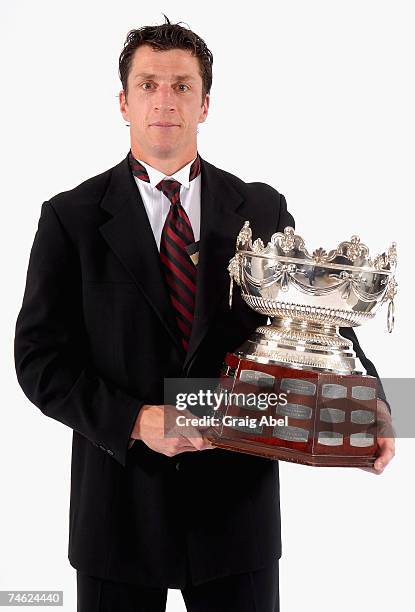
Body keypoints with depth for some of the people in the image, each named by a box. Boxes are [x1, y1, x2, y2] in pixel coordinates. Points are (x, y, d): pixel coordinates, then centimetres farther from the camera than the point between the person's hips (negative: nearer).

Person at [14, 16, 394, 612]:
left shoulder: (264, 210, 3)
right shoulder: (72, 218, -2)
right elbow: (40, 357, -4)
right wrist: (135, 422, -17)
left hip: (238, 501, 1)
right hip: (120, 504, -1)